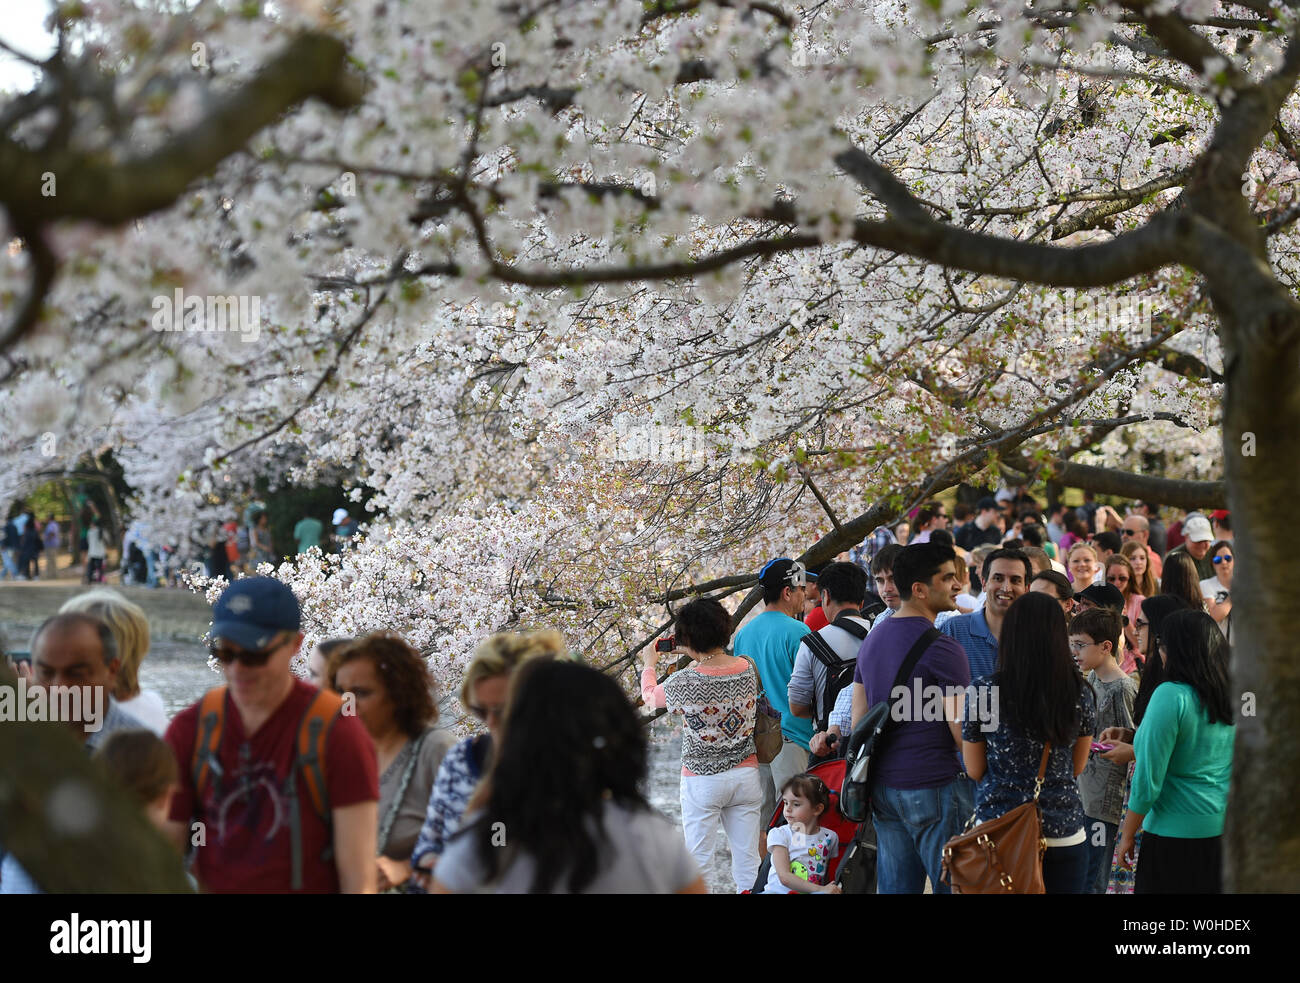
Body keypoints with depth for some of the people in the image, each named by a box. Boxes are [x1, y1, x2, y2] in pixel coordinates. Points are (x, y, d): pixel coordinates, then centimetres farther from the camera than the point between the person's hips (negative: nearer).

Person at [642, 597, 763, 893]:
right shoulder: (748, 669, -5)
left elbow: (650, 695, 5)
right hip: (746, 774, 4)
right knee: (747, 859, 8)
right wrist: (697, 660, 28)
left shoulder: (684, 682, -17)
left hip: (702, 780, -4)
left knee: (697, 858, 4)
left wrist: (649, 665, 24)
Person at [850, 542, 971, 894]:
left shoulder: (871, 641, 12)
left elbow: (858, 721, 16)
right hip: (933, 786, -8)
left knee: (894, 888, 10)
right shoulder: (941, 648, -14)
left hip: (884, 786, 8)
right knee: (953, 887, -2)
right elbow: (963, 733, -17)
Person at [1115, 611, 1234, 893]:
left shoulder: (1171, 695, -16)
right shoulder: (1231, 694, 3)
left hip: (1178, 833, -7)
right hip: (1225, 830, 7)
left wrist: (1127, 836, -5)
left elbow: (1148, 781, -15)